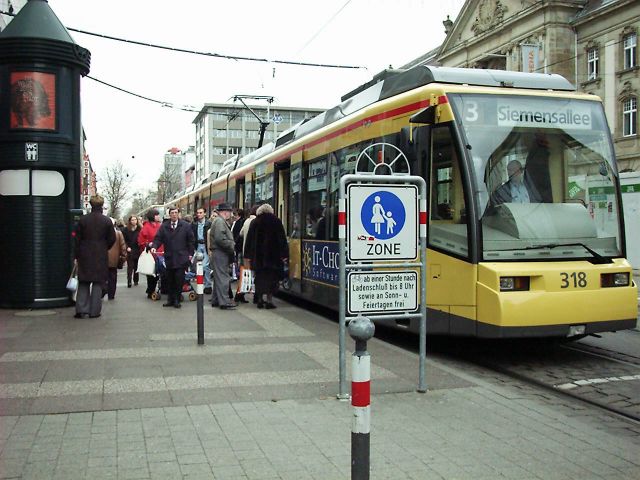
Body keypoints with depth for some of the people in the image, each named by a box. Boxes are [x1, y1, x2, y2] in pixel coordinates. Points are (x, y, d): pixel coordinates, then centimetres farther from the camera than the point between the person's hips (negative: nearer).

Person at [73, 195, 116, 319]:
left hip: (85, 256, 1)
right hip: (100, 257, -1)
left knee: (83, 283, 10)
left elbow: (77, 240, 1)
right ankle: (94, 311, 5)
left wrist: (77, 256, 8)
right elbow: (112, 239, -1)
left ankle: (81, 309, 3)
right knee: (98, 283, 5)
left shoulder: (82, 220, -2)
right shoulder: (107, 221, -5)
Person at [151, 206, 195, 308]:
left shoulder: (186, 226, 3)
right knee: (170, 280, 6)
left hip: (181, 258, -2)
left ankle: (177, 300, 4)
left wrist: (190, 253, 2)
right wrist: (154, 246, -15)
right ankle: (170, 299, 14)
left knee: (179, 280, -5)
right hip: (169, 257, 2)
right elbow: (158, 238, 4)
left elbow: (191, 240, 6)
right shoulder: (164, 226, 8)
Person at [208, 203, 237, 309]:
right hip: (220, 254, -11)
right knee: (223, 278, -9)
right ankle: (224, 302, -8)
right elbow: (220, 239, -24)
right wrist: (232, 245, -15)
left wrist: (232, 244, 12)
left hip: (219, 254, 11)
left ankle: (215, 300, 22)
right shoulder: (219, 221, -14)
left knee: (218, 277, 15)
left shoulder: (220, 221, 20)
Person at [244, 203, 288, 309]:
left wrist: (248, 255, 9)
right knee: (271, 276, 1)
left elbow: (249, 239, 7)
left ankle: (261, 299, 6)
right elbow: (282, 238, -2)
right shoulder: (276, 221, 1)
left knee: (260, 276, 8)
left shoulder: (254, 222, 7)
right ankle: (268, 298, -11)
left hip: (257, 255, 2)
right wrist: (284, 254, -1)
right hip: (273, 255, -2)